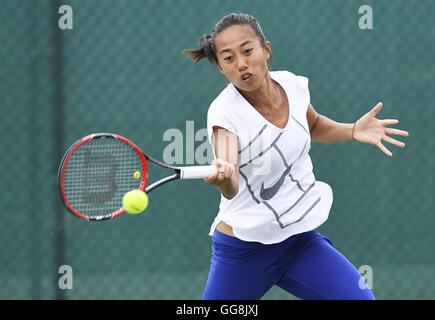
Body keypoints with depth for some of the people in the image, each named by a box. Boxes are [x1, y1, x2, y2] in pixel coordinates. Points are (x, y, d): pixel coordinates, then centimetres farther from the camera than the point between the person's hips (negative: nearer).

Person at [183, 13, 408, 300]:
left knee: (361, 297, -12)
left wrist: (353, 131, 5)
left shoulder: (292, 85, -4)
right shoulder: (225, 112, -19)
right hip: (244, 251, -4)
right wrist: (223, 178, -57)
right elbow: (231, 189, -35)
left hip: (301, 241, 4)